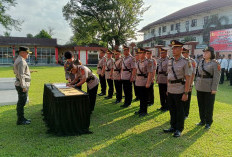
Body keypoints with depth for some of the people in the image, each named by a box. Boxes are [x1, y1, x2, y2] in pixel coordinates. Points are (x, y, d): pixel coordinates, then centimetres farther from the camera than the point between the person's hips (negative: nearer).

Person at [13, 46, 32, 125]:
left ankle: (21, 118, 26)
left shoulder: (18, 60, 16)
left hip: (22, 85, 11)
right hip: (22, 85, -11)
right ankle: (20, 120, 5)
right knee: (21, 103, -3)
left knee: (21, 102, 16)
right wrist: (24, 86, -22)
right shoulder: (21, 61, -17)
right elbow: (21, 75, -22)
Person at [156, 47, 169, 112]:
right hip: (160, 80, 6)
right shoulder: (159, 60, 12)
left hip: (166, 80, -6)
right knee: (161, 94, 12)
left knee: (166, 94, 3)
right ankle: (163, 106, 24)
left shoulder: (169, 60, -10)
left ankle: (167, 107, 15)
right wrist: (157, 78, 17)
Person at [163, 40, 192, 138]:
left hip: (179, 91, -6)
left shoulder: (186, 62, -11)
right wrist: (167, 89, 13)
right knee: (172, 110, 15)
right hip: (170, 91, 6)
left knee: (180, 111, 6)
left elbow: (188, 79, -12)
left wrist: (186, 93, -16)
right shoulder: (170, 61, 7)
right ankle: (173, 127, 30)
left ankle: (179, 129, 20)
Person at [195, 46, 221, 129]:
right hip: (200, 87, 6)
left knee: (209, 106, 3)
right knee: (201, 105, 11)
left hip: (209, 88, -6)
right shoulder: (201, 62, 8)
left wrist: (214, 89, -17)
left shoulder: (215, 63, -10)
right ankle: (202, 121, 25)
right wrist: (197, 85, 11)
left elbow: (216, 77, -13)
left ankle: (208, 123, 17)